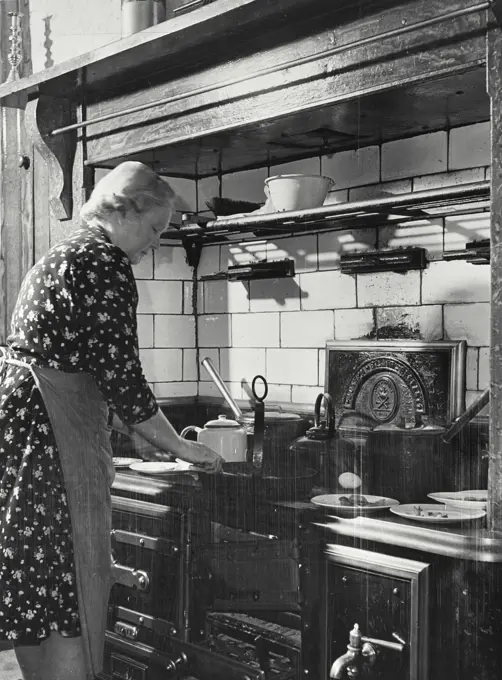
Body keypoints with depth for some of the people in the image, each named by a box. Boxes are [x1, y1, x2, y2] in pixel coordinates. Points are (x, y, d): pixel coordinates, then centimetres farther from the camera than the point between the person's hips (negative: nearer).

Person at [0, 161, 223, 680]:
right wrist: (179, 446, -3)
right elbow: (121, 375, -15)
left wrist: (148, 437, 24)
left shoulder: (61, 256, 20)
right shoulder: (106, 263, -11)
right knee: (72, 583, -3)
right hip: (54, 437, -10)